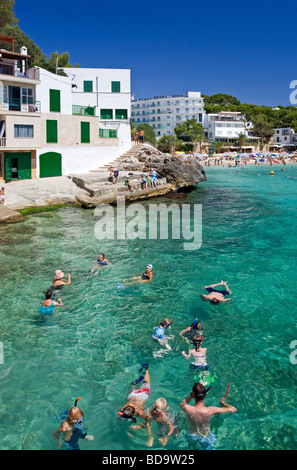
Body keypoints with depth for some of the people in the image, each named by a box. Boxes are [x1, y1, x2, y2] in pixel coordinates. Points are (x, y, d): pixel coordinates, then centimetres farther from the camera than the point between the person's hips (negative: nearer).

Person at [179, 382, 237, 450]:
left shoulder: (188, 409, -35)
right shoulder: (211, 410, -37)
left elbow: (181, 403, -6)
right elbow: (233, 409, -24)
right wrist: (223, 403, -7)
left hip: (192, 436, 1)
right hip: (205, 438, -1)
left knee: (191, 445, 36)